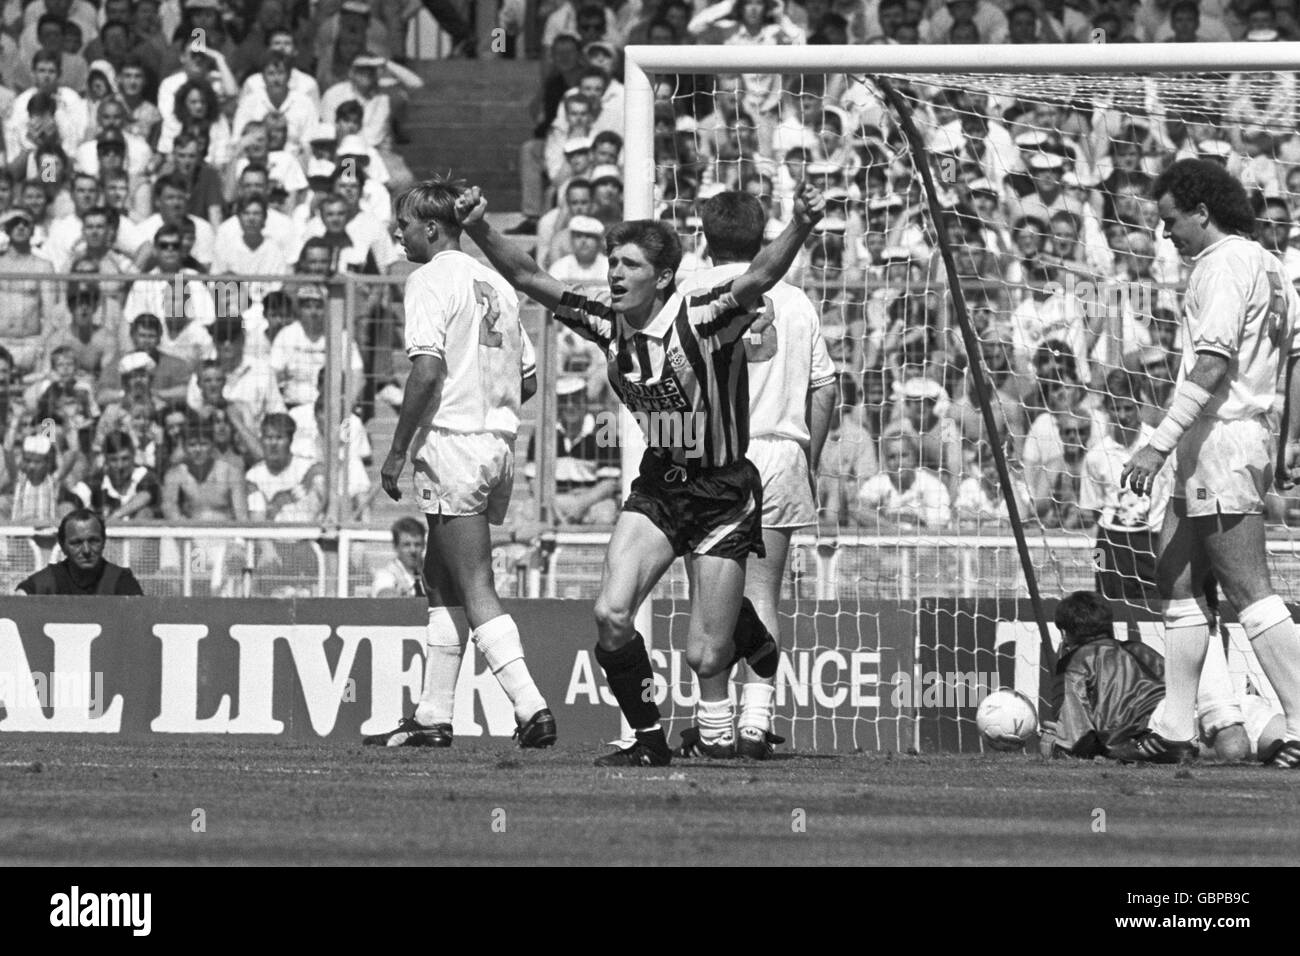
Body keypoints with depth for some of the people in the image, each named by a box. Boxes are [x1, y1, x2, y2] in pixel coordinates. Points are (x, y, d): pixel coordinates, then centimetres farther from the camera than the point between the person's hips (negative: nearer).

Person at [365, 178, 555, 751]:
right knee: (440, 580, 16)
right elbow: (528, 380, 18)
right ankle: (432, 718, 17)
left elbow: (428, 370, -18)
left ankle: (530, 707, -20)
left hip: (452, 443, -9)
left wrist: (398, 450, -13)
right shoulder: (495, 286, 16)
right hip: (499, 441, 9)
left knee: (476, 590, -10)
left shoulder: (431, 279, -7)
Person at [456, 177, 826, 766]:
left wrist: (799, 229, -53)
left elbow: (759, 278, -35)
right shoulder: (610, 328, -2)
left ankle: (749, 631, 34)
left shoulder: (703, 320, -18)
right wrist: (479, 231, -14)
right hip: (656, 490, 5)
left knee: (705, 660, -4)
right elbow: (529, 279, -1)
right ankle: (648, 739, 1)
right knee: (611, 614, -17)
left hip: (724, 496, -5)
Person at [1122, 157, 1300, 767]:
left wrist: (1159, 444, -25)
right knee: (1177, 579, 13)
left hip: (1219, 440, -11)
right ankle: (1175, 731, 14)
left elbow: (1213, 363, -21)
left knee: (1249, 591, -12)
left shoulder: (1222, 265, -11)